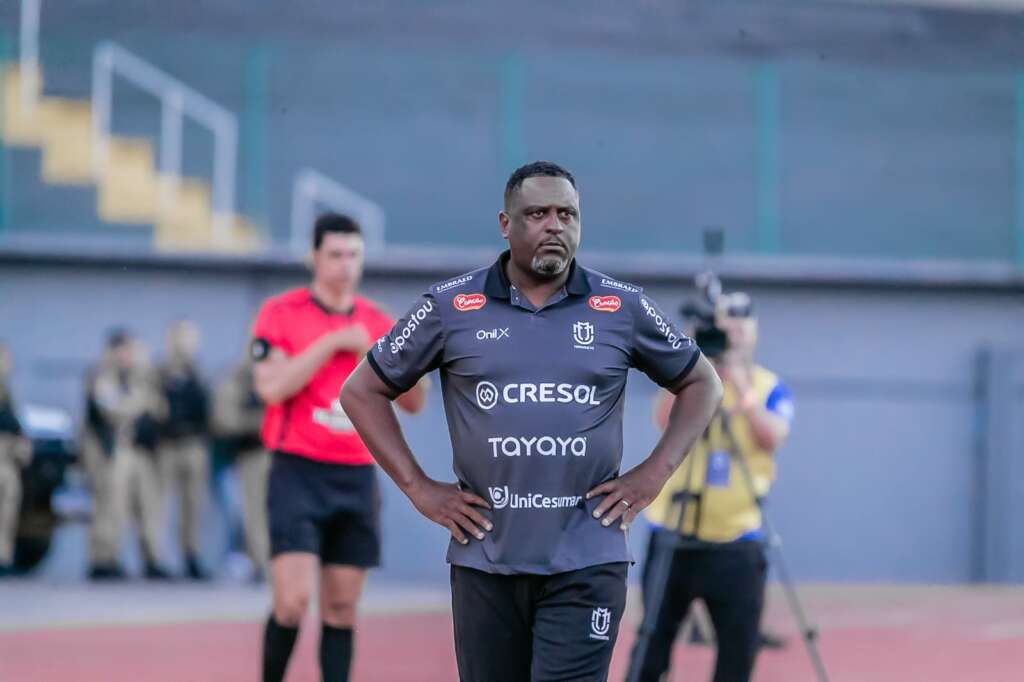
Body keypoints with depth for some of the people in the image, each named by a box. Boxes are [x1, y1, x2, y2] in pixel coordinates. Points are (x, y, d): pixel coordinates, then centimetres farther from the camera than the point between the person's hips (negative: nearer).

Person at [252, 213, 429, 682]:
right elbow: (271, 387, -15)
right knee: (293, 600, -15)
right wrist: (333, 343, -16)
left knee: (341, 608, 4)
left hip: (356, 478, 4)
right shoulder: (280, 313, -2)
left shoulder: (378, 324, 9)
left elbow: (412, 404, 10)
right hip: (298, 472, -4)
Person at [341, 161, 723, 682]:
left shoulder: (623, 307, 4)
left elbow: (701, 383, 16)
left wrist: (654, 474, 4)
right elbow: (363, 391, 10)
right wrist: (418, 488, 1)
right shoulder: (451, 307, 3)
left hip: (586, 562, -1)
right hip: (485, 558, 1)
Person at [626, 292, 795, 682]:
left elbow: (772, 438, -15)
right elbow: (665, 419, -17)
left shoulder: (770, 388, 5)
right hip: (674, 535, -1)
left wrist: (741, 386, -23)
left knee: (739, 649, 1)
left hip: (736, 541, 1)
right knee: (653, 644, 1)